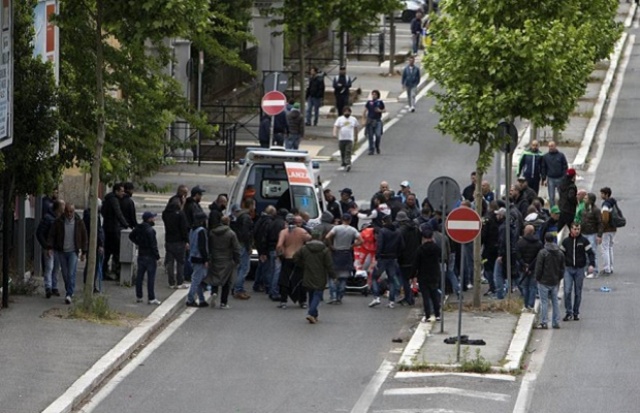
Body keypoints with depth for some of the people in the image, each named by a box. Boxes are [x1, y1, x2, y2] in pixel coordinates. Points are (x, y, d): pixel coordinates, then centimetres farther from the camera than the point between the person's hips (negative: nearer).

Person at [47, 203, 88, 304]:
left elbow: (84, 237, 7)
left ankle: (69, 294, -16)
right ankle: (69, 291, 25)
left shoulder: (79, 222, -1)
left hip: (73, 251, -2)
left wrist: (84, 252, 6)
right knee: (65, 273, 8)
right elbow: (51, 235, 0)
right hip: (61, 251, 2)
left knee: (71, 274, -13)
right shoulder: (58, 221, -2)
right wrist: (50, 247, -13)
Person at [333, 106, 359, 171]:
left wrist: (356, 136, 24)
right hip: (341, 138, 1)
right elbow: (336, 126, -8)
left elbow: (356, 127, 21)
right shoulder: (340, 119, 3)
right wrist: (335, 133, -25)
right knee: (342, 152, 10)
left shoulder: (353, 119, 8)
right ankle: (343, 163, 28)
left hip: (350, 139, -1)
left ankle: (348, 164, -23)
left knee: (348, 152, -14)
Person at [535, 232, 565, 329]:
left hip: (544, 281, -5)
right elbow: (562, 268, 11)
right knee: (555, 302, 11)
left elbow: (539, 268, -11)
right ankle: (556, 322, 12)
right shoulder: (560, 253, 6)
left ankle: (543, 322, -3)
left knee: (544, 302, -2)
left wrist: (537, 278, 2)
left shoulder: (542, 253, -13)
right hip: (555, 282, 5)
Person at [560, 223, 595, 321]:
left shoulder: (584, 241, 0)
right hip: (568, 269, 0)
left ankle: (576, 313, 17)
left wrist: (591, 265, -16)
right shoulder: (566, 241, 5)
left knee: (578, 293, 5)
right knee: (567, 291, -12)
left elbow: (590, 253, -1)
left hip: (579, 269, 0)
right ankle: (568, 312, -5)